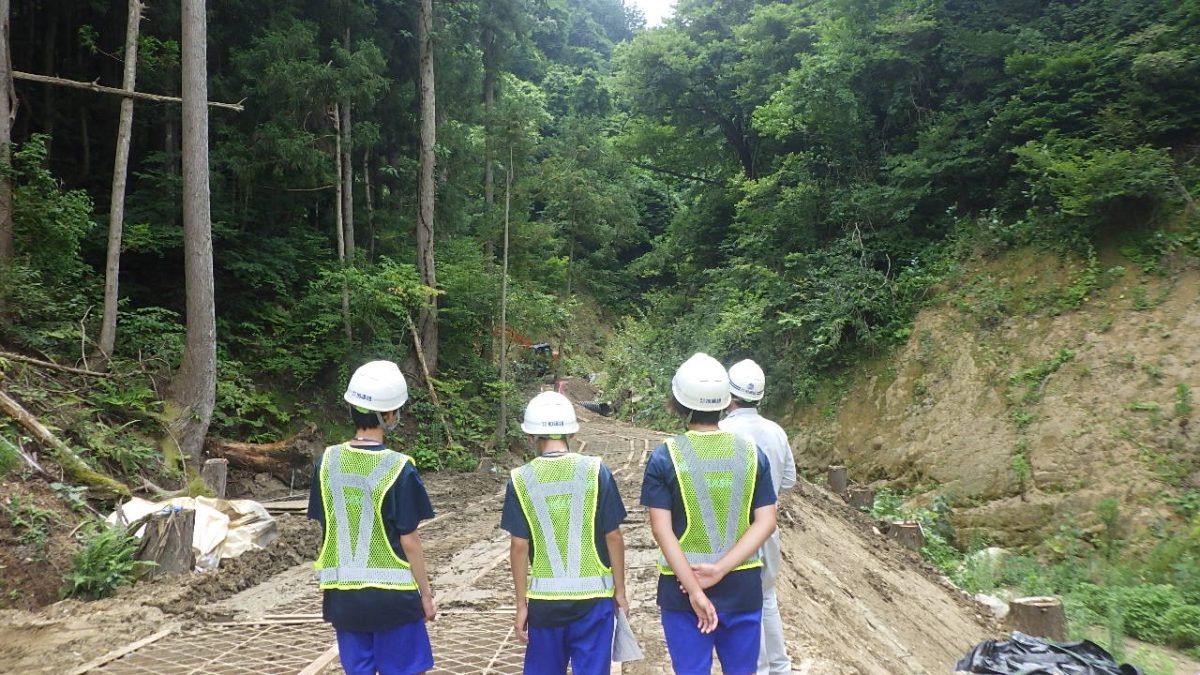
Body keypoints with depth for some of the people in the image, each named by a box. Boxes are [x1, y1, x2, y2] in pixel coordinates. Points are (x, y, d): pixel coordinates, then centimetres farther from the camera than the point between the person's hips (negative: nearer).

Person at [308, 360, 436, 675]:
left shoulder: (328, 461, -2)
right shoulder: (398, 468, -14)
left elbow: (324, 533, 5)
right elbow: (409, 542, -10)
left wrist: (327, 584, 18)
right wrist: (426, 594, 1)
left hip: (343, 593, 4)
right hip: (391, 593, -4)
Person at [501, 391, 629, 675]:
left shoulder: (521, 480, -5)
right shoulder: (595, 471, -7)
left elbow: (519, 547, -4)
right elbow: (613, 538, -5)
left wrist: (521, 604, 5)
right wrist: (620, 591, 6)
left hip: (545, 598, 1)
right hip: (593, 595, -1)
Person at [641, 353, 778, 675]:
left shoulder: (665, 456, -10)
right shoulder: (752, 452, -2)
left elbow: (662, 529, -16)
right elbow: (766, 522, -7)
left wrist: (694, 590, -17)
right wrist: (720, 569, -13)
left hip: (682, 587, -2)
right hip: (742, 586, 3)